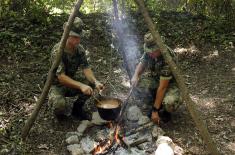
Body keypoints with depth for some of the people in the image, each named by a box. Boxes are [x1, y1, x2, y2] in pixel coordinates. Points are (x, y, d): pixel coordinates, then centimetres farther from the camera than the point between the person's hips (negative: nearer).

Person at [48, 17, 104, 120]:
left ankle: (77, 108, 7)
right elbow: (61, 77, -33)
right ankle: (60, 111, 4)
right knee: (59, 104, -35)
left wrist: (95, 82, -31)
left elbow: (86, 68, -13)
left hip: (71, 82, 6)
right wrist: (81, 86, -43)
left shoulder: (80, 49, -8)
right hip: (57, 84, -6)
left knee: (91, 84, -15)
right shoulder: (57, 50, -27)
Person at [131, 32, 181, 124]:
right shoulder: (149, 52, -16)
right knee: (136, 83, -19)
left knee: (169, 102, -37)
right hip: (155, 80, 7)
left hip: (170, 83, -6)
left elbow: (162, 87, -33)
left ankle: (164, 111, 1)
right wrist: (136, 75, -22)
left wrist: (155, 110, -29)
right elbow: (142, 64, 2)